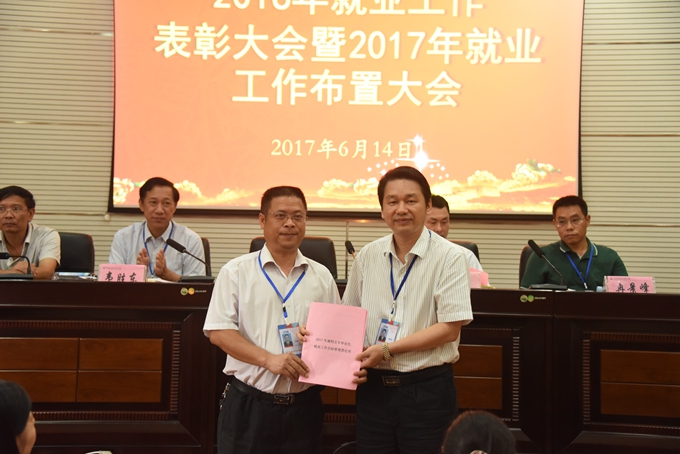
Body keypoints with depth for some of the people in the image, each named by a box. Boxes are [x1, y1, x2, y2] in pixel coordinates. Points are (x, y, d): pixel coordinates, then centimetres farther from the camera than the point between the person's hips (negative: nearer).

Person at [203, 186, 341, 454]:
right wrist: (268, 359, -18)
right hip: (248, 404, -3)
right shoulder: (236, 272, 1)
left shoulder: (322, 276, 10)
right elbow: (218, 331, -7)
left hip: (304, 406, 3)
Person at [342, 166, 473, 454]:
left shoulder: (449, 257, -8)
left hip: (427, 389, -3)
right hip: (373, 387, 4)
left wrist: (387, 350, -15)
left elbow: (450, 329, -13)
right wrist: (353, 360, -4)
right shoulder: (368, 256, 6)